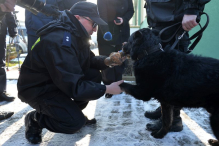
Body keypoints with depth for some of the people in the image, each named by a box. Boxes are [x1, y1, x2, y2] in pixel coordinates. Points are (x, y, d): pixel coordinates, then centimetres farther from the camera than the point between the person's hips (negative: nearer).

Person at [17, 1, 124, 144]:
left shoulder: (75, 34, 0)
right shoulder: (59, 41, -31)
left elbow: (88, 60, 9)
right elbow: (73, 86, -32)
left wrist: (106, 61, -11)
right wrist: (107, 89, -28)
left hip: (60, 81, 9)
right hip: (37, 89, -9)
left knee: (95, 75, -4)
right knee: (75, 122, -21)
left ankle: (74, 111, 12)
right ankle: (35, 119, 4)